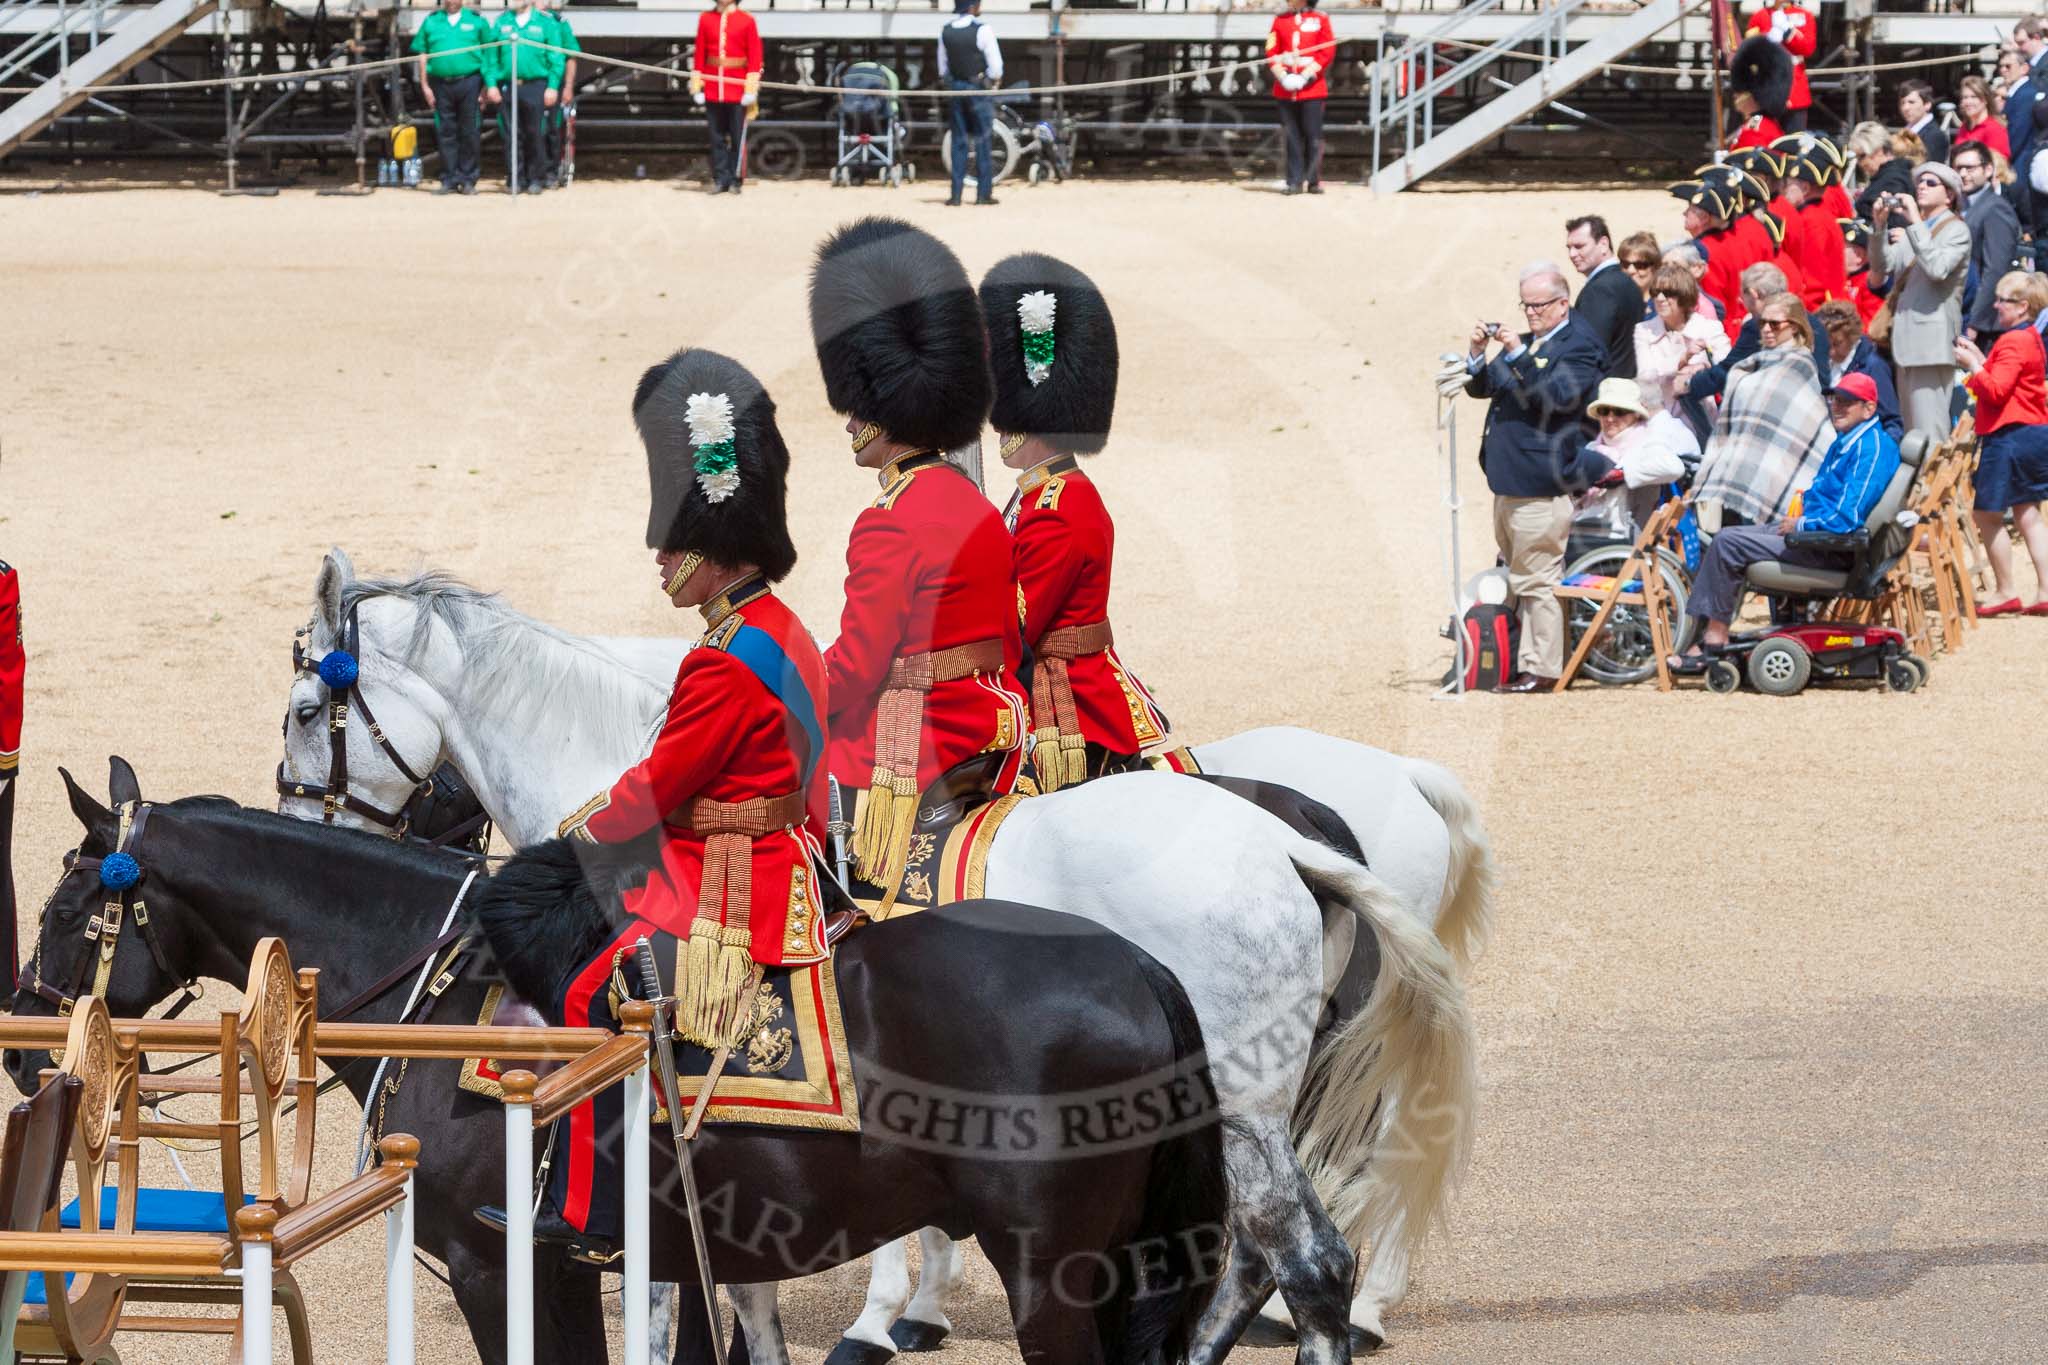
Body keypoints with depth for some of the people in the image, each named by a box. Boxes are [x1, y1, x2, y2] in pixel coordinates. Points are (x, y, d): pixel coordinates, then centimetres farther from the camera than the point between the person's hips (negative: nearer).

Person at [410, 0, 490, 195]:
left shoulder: (476, 21, 5)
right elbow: (423, 56, 11)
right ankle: (449, 180, 7)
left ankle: (468, 180, 6)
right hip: (441, 83, 2)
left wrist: (486, 88, -2)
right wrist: (425, 86, 3)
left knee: (469, 133, 0)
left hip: (469, 83, -2)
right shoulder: (431, 22, 10)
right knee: (446, 134, 2)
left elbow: (488, 55, 4)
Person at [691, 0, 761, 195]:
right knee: (717, 137, 4)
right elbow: (699, 54, 7)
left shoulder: (747, 21, 0)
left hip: (738, 91, -2)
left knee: (738, 137, 0)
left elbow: (755, 56, -1)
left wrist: (751, 89, -7)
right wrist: (696, 87, 3)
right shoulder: (706, 18, 7)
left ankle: (735, 180, 8)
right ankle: (720, 179, 10)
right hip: (713, 89, 2)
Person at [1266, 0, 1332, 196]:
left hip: (1313, 89, -2)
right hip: (1285, 90, 2)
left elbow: (1327, 53, -3)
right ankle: (1295, 181, 5)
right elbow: (1272, 52, 7)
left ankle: (1314, 181, 5)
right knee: (1293, 137, 3)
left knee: (1313, 136, -1)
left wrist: (1304, 77, -12)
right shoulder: (1280, 20, 11)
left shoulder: (1320, 21, 3)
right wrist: (1283, 77, -9)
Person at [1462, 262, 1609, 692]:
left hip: (1541, 487, -10)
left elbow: (1558, 396, -21)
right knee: (1516, 577, 15)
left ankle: (1539, 669, -4)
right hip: (1508, 480, 10)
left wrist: (1518, 356, -25)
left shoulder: (1579, 345, -8)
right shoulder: (1526, 341, 19)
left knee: (1536, 581, -8)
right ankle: (1517, 661, 21)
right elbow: (1480, 387, 20)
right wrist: (1478, 352, 1)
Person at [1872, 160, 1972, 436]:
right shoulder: (1911, 227, 19)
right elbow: (1883, 265, 8)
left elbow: (1937, 269, -19)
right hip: (1906, 339, 8)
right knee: (1912, 432, 9)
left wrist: (1916, 224, -18)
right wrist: (1880, 225, -5)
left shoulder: (1957, 230, -2)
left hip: (1933, 339, -8)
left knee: (1929, 428, -13)